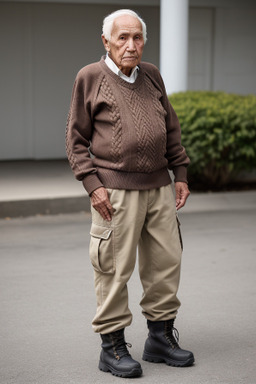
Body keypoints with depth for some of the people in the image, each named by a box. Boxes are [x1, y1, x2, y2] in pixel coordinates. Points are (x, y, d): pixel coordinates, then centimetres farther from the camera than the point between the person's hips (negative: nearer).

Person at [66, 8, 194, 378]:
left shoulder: (152, 75, 14)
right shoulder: (90, 77, 0)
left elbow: (171, 128, 20)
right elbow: (76, 138, -1)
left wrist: (181, 174, 15)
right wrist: (92, 184, -10)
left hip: (159, 187, 6)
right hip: (116, 189, -5)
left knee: (166, 261, 8)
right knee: (115, 268, -3)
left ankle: (160, 337, 22)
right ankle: (112, 347, 8)